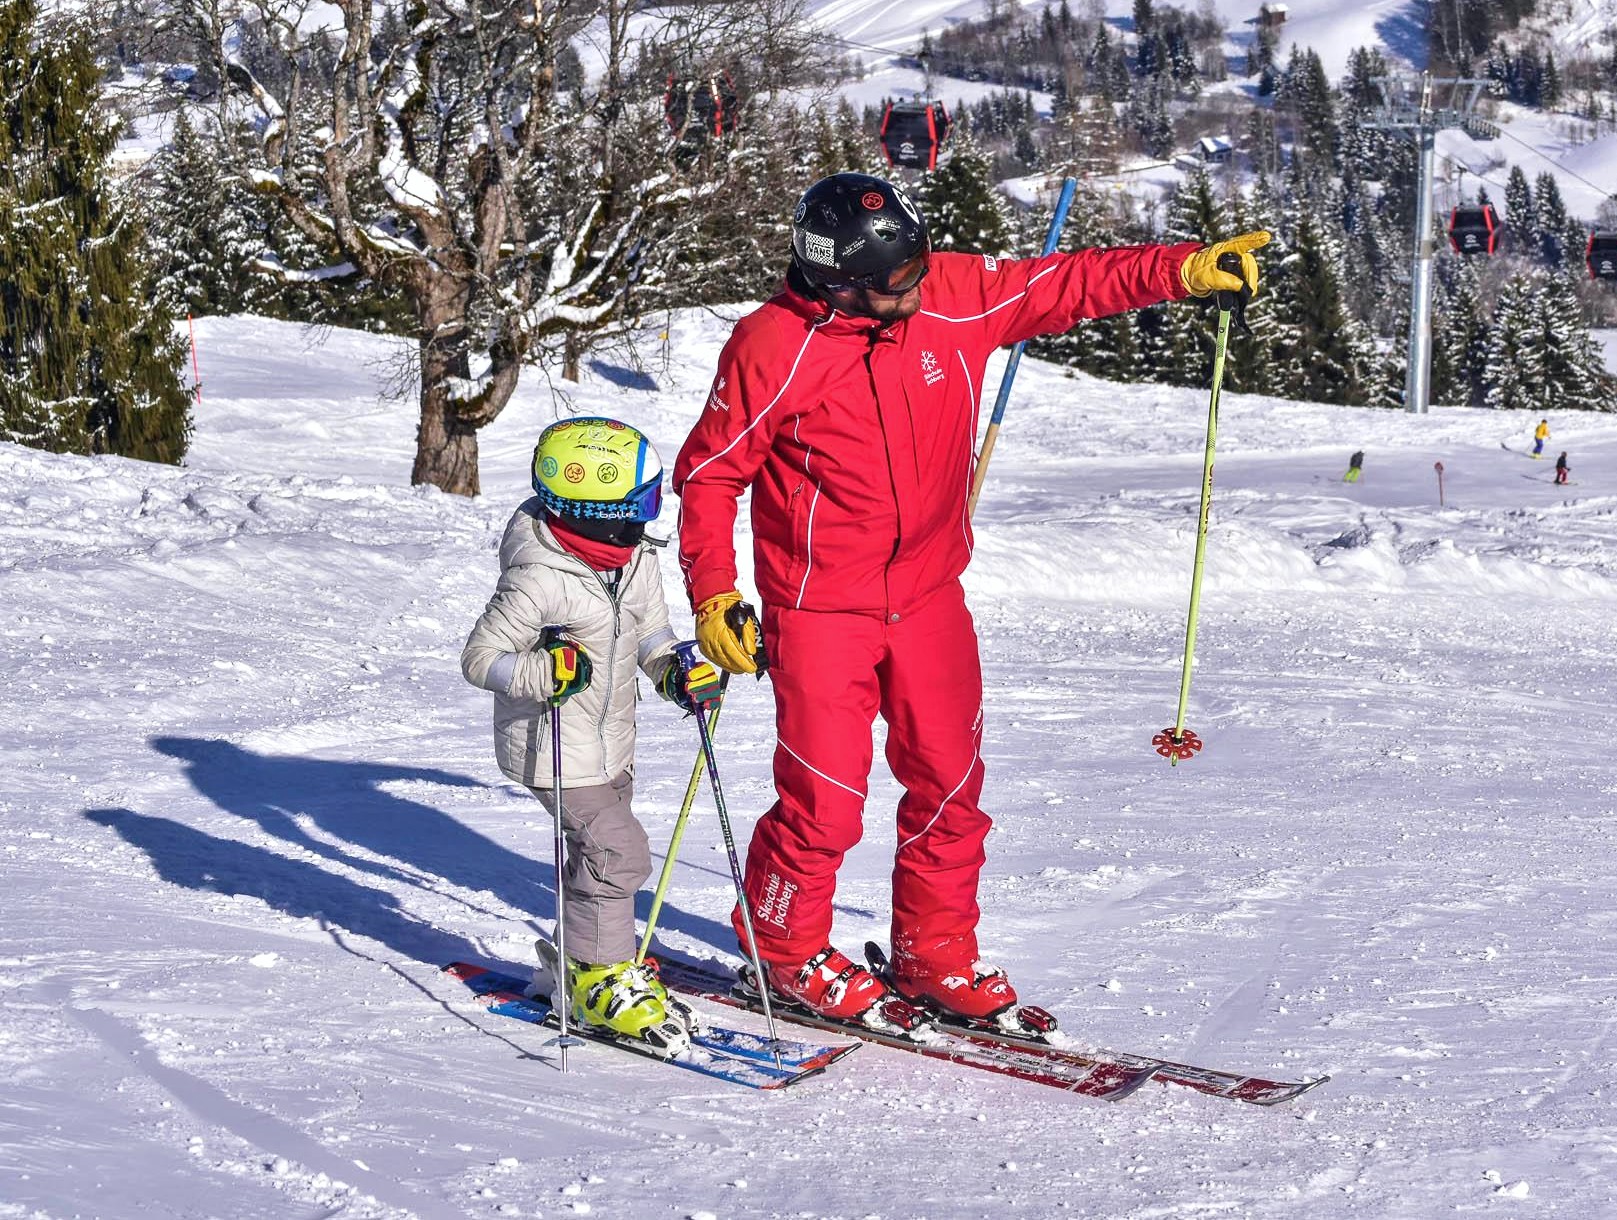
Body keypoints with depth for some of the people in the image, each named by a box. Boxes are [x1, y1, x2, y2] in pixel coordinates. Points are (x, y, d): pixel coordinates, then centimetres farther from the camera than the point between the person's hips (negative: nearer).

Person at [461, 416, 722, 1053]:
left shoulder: (637, 561, -2)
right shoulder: (537, 580, -25)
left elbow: (651, 633, 12)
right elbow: (480, 657, -19)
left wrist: (675, 672, -7)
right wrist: (546, 672, -33)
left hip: (612, 740, 8)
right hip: (553, 748, -8)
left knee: (603, 850, 19)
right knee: (617, 850, -13)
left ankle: (587, 961, 39)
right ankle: (595, 979, 4)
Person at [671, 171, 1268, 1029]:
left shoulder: (955, 295, -6)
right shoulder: (773, 348, -17)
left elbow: (1070, 285, 2)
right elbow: (709, 473, -8)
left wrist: (1188, 269, -7)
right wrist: (713, 592, -15)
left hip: (930, 596, 5)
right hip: (820, 609, -5)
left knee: (949, 783, 9)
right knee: (824, 798, -2)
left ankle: (935, 955, 28)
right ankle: (785, 948, 24)